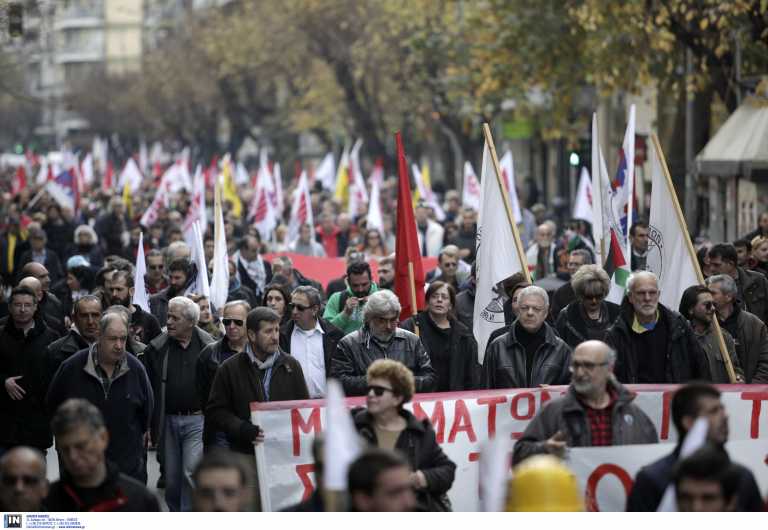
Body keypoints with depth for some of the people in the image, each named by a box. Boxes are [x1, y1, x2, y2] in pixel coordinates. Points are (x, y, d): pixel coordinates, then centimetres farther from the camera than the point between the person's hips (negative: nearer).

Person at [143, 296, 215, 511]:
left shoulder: (208, 347, -3)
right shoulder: (156, 348, 2)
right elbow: (148, 390, 3)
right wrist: (148, 426, -1)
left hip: (197, 420, -3)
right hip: (168, 420, 3)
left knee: (191, 473, -11)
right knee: (171, 478, 10)